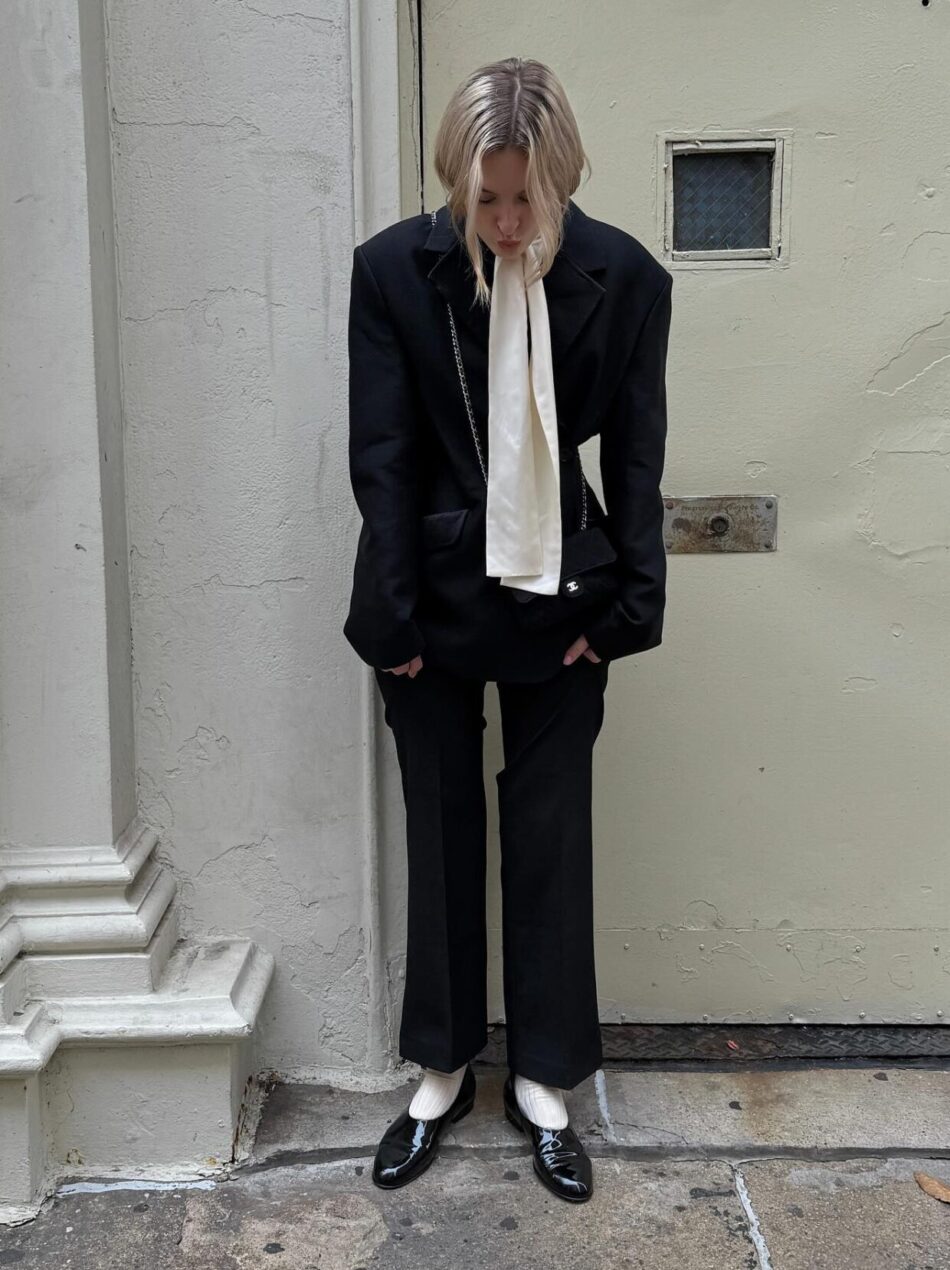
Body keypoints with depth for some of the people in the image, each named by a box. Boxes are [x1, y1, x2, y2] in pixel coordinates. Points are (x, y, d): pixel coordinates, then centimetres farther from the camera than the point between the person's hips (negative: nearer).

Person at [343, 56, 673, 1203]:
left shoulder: (623, 276, -6)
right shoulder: (393, 268, -7)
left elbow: (636, 459, -1)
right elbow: (380, 455, -7)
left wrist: (631, 607, -5)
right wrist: (393, 616, -10)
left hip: (559, 600, 0)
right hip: (435, 596, 0)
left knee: (552, 839, 8)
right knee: (441, 834, 11)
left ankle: (544, 1078, 27)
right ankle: (442, 1069, 30)